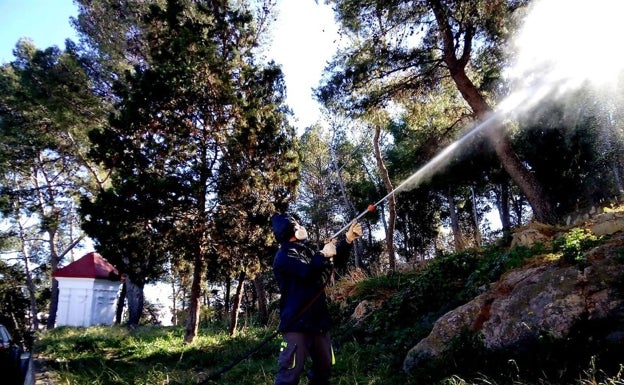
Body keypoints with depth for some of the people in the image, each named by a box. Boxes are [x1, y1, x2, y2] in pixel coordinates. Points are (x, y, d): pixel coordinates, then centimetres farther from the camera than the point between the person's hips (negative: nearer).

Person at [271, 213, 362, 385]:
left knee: (324, 367, 19)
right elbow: (308, 272, -26)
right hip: (297, 322, -8)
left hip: (318, 320, 9)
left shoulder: (307, 252, 16)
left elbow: (338, 260, 22)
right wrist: (323, 255, -9)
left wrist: (348, 239, 6)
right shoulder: (284, 256, -9)